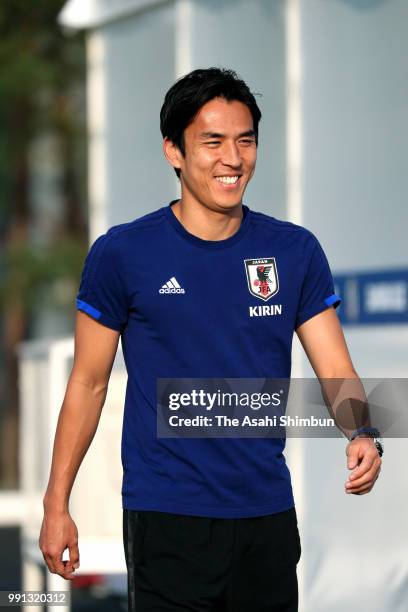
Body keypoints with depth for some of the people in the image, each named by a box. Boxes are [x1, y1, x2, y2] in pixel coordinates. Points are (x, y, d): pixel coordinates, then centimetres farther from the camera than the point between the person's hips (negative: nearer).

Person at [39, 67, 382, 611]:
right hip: (167, 520, -3)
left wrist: (362, 437, -21)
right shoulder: (121, 254, -4)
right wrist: (57, 505, -1)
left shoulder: (295, 251, 3)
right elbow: (88, 383, 2)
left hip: (268, 514, 3)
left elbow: (336, 372, 1)